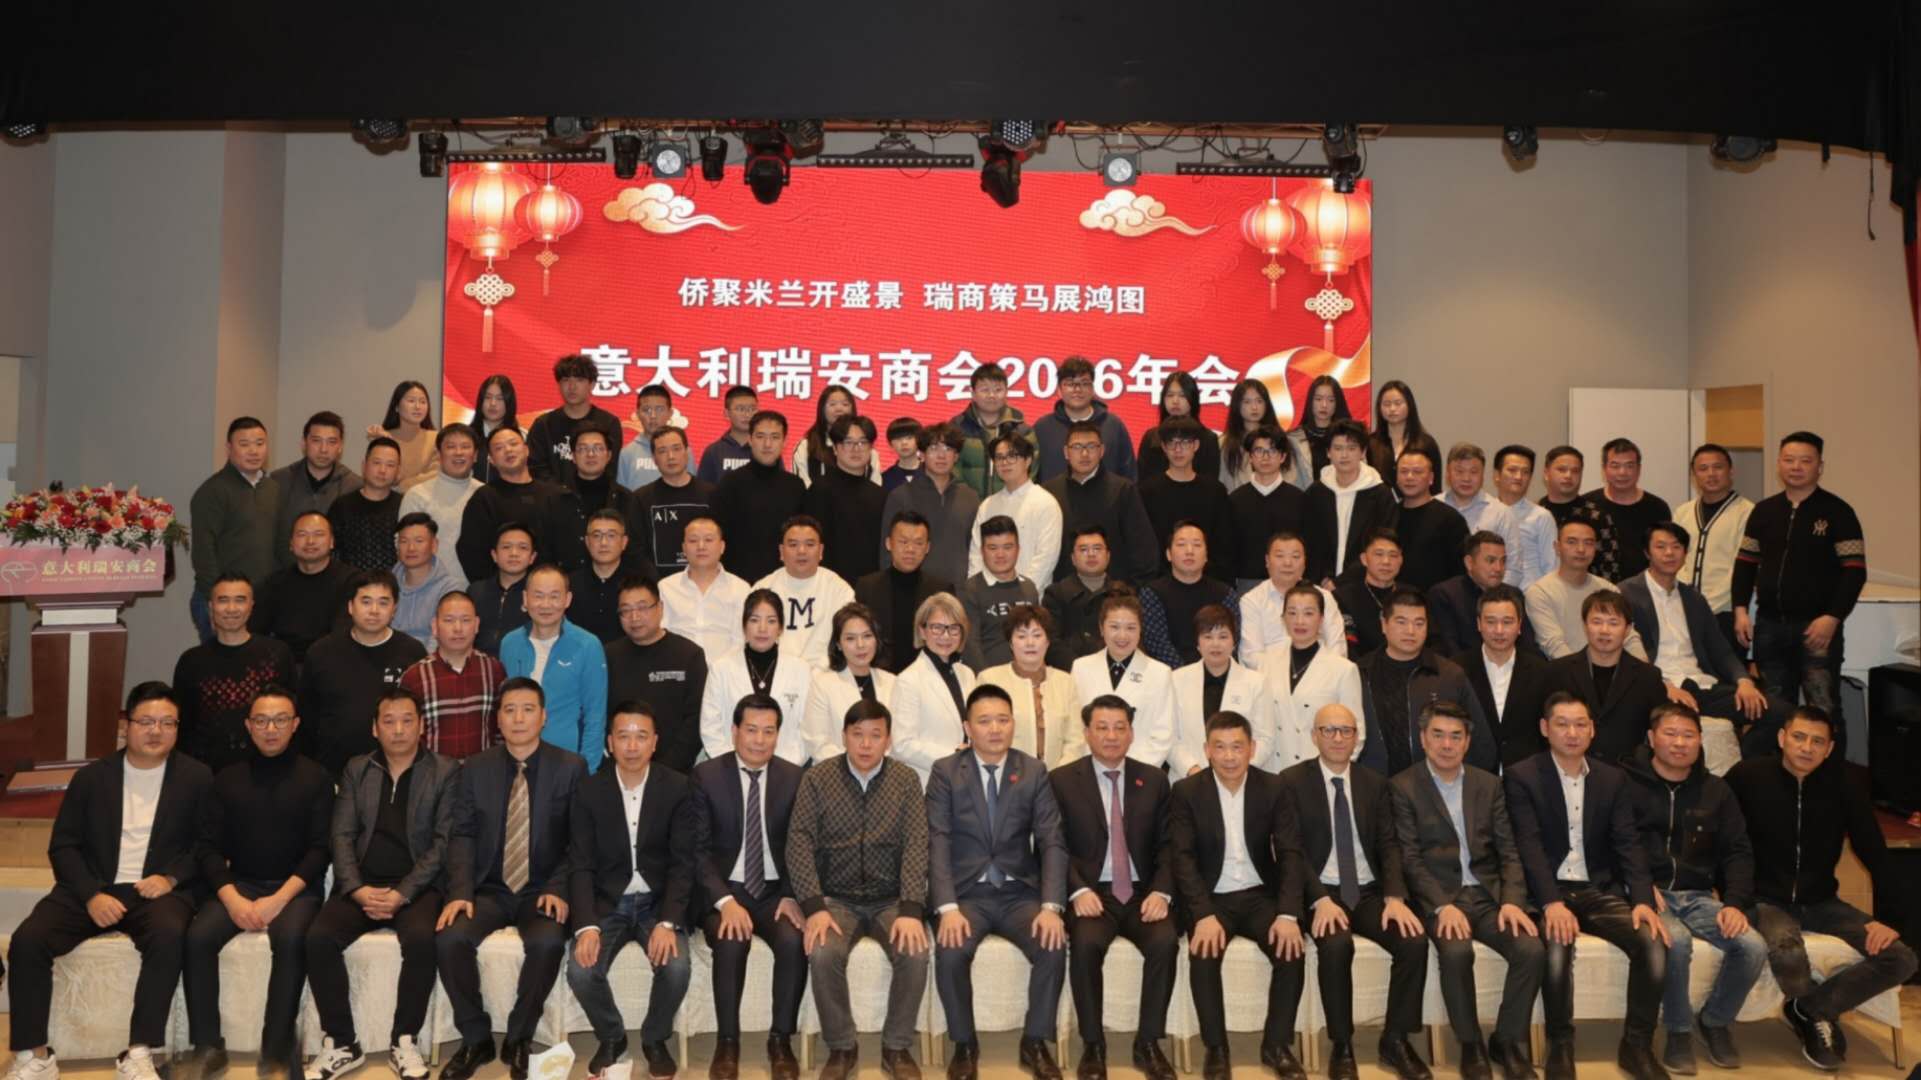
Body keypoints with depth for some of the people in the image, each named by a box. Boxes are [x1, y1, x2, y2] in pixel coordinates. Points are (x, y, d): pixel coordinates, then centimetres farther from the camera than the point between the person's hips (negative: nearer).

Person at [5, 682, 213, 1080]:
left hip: (157, 891, -3)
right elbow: (63, 845, 6)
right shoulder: (91, 777, 10)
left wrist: (170, 878, -14)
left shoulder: (197, 778, 5)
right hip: (92, 889, 3)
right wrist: (92, 895, -10)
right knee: (27, 939, -24)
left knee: (169, 936, -35)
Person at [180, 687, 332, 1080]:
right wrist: (232, 898, -13)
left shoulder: (315, 778, 2)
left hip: (294, 888, -3)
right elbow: (209, 847, 4)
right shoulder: (227, 779, 10)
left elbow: (320, 849, -4)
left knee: (291, 939, -32)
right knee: (197, 936, -25)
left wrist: (279, 899, -17)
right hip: (238, 885, 3)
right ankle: (207, 1046, -11)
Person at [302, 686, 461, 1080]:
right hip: (362, 884, 3)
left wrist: (402, 893, -16)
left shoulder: (446, 772, 1)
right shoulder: (356, 770, 12)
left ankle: (405, 1041, -12)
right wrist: (356, 889, -12)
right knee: (319, 938, -24)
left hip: (416, 887, -3)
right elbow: (342, 835, 5)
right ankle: (342, 1044, -8)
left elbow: (444, 843, -5)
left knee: (421, 940, -32)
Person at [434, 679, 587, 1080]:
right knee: (449, 938, -25)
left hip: (542, 891, -2)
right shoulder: (475, 768, 6)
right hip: (489, 889, 2)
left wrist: (558, 889, -15)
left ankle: (518, 1038, -6)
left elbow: (580, 839, -2)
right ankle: (476, 1038, -3)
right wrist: (460, 892, -14)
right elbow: (462, 835, 0)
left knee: (548, 942, -31)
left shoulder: (571, 767, 0)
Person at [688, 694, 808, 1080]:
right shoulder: (706, 775, -3)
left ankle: (781, 1039, -9)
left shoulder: (795, 777, 4)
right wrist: (725, 900, -21)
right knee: (731, 943, -31)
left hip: (775, 890, 2)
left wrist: (792, 895, -11)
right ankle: (727, 1041, -13)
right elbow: (698, 850, -7)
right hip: (723, 890, -1)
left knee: (794, 941, -27)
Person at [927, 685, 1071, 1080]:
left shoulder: (1034, 772, 3)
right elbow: (938, 844, -9)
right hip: (966, 892, -1)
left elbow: (1052, 843, -3)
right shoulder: (945, 772, -1)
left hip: (1019, 892, 1)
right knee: (951, 952, -29)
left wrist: (1051, 906, -18)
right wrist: (948, 908, -23)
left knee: (1054, 947, -25)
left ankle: (1035, 1043, -1)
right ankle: (965, 1045, -3)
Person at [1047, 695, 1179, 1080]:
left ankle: (1148, 1043, -8)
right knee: (1086, 943, -32)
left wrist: (1161, 891, -11)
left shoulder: (1154, 780, 11)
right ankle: (1093, 1045, -12)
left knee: (1166, 941, -27)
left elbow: (1166, 846, 7)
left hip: (1142, 893, 2)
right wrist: (1078, 890, -18)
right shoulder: (1061, 780, 4)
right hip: (1091, 893, -2)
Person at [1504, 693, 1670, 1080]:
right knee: (1557, 946, -33)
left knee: (1654, 943, -21)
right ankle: (1561, 1045, -13)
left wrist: (1643, 899, -14)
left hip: (1600, 890, 4)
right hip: (1548, 892, -4)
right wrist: (1552, 903, -27)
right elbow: (1529, 846, -13)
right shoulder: (1522, 776, -3)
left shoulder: (1613, 779, 11)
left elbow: (1628, 843, 3)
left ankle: (1637, 1045, -4)